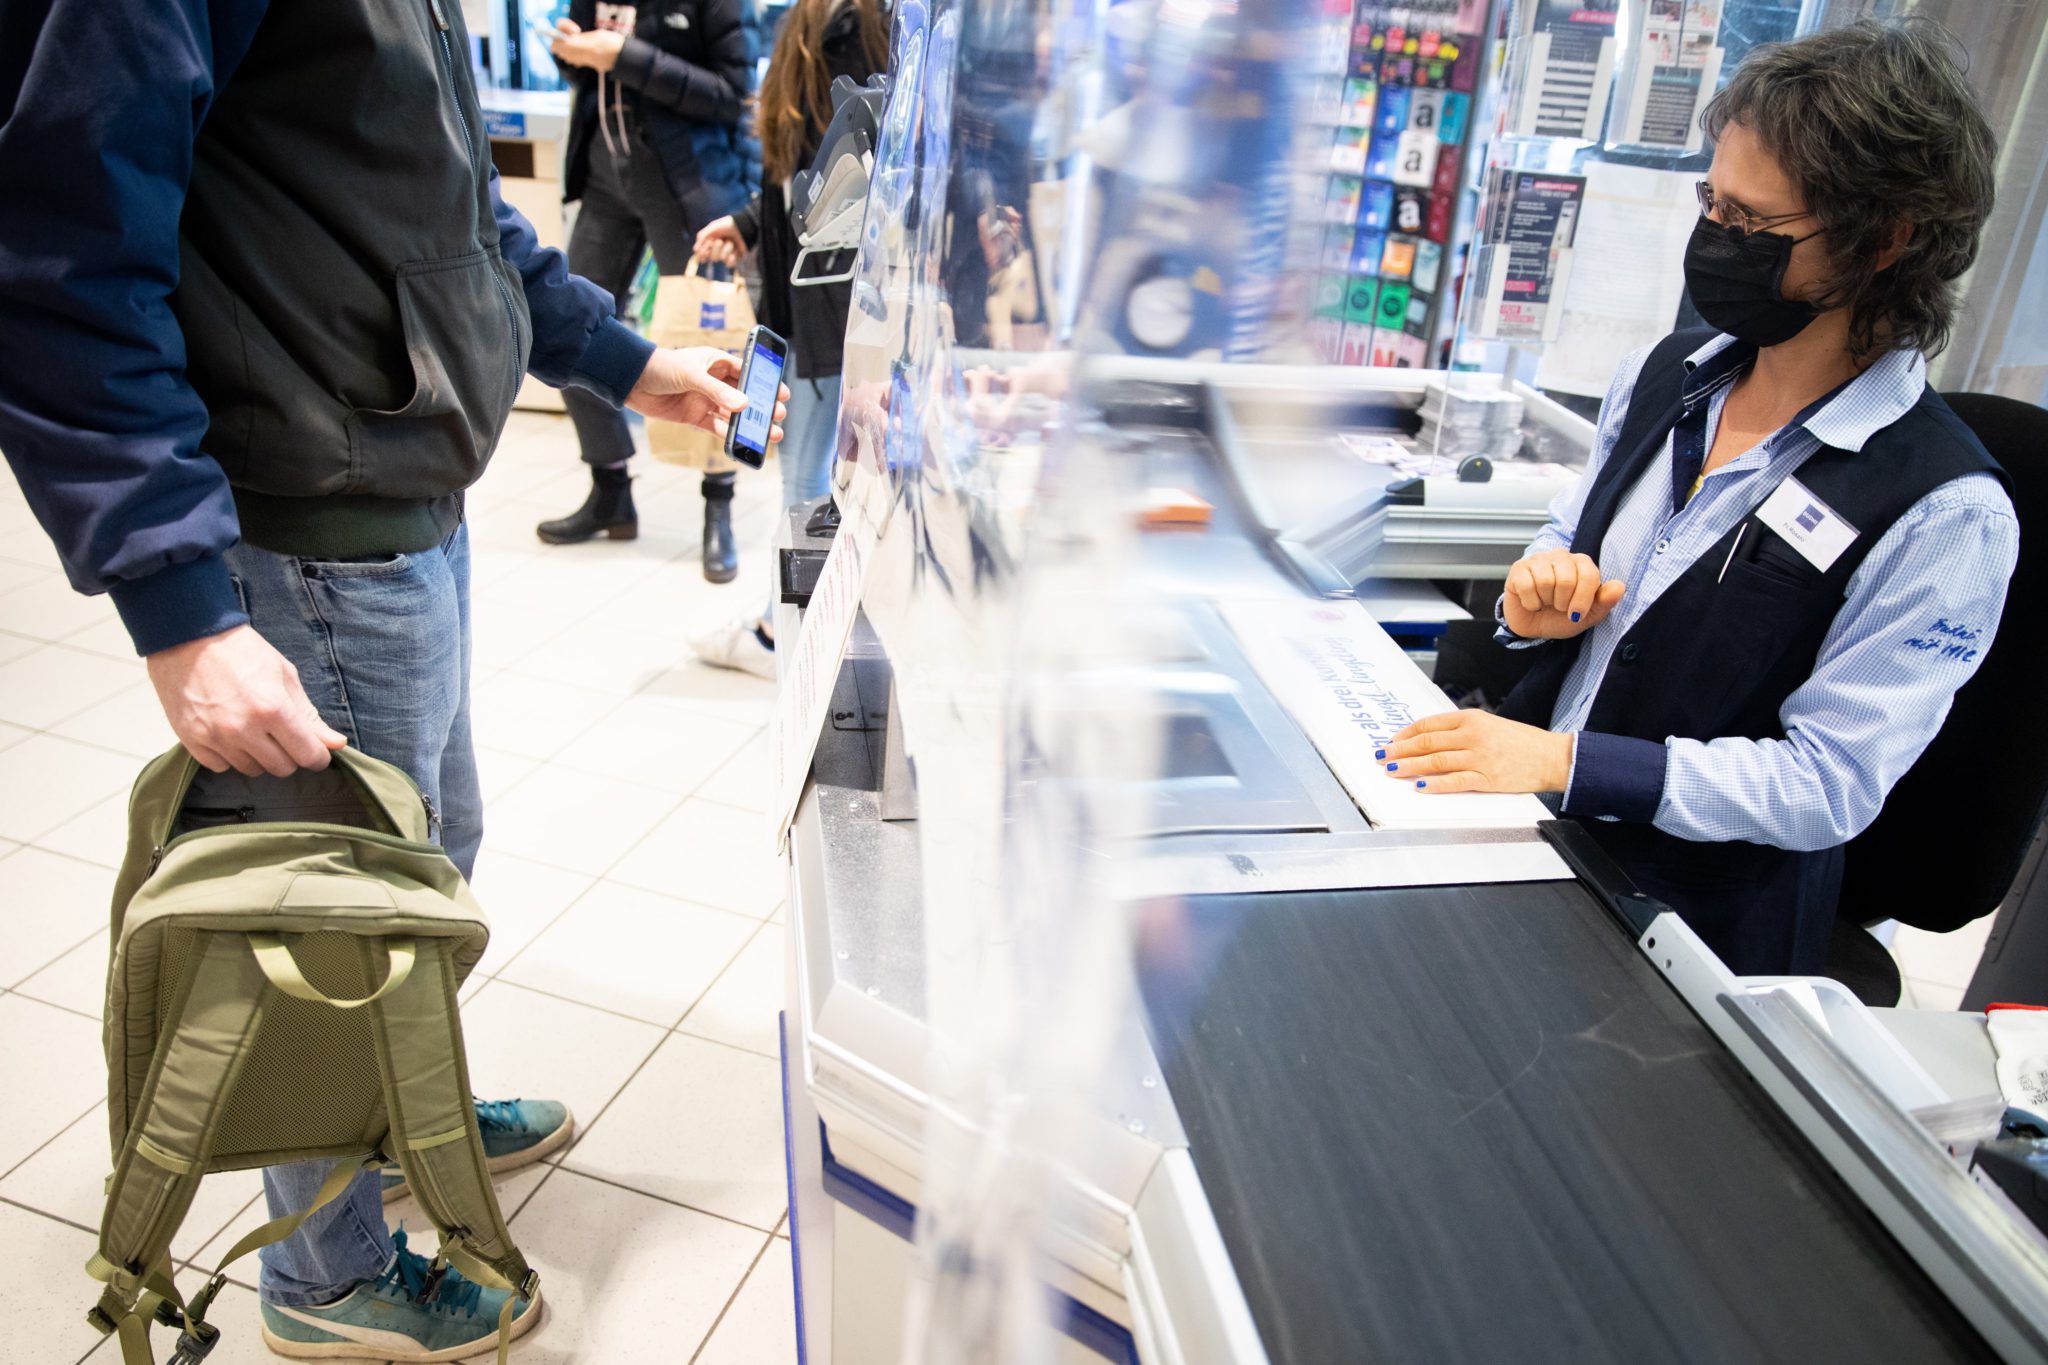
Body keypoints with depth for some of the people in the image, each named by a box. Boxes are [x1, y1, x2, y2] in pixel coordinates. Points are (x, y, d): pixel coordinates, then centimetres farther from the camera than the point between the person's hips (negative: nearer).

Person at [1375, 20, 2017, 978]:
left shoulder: (1946, 516, -16)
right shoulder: (1663, 375, 4)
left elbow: (1829, 787, -16)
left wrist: (1565, 761, -26)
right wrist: (1541, 597, -8)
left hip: (1687, 920, -6)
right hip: (1520, 827, 6)